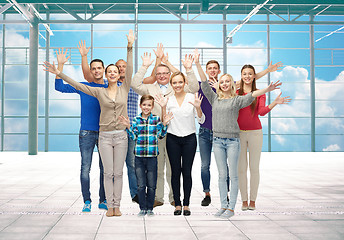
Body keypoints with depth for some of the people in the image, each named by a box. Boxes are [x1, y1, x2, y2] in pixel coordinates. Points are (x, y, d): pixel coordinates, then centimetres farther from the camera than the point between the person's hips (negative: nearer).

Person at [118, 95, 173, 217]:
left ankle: (150, 208, 19)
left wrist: (164, 124, -14)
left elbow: (161, 135, -1)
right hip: (139, 156, 1)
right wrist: (128, 126, -11)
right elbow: (134, 137, 2)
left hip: (152, 156, 0)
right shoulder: (135, 120, 7)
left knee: (151, 185, 5)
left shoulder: (156, 119, 5)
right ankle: (143, 208, 14)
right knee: (141, 185, 2)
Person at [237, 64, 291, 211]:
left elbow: (262, 112, -8)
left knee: (254, 168, 2)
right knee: (241, 168, 2)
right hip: (239, 133, 0)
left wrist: (275, 103, -23)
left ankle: (253, 200, 12)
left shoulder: (260, 94, 5)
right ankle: (244, 200, 12)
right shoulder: (236, 93, 6)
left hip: (255, 133, 0)